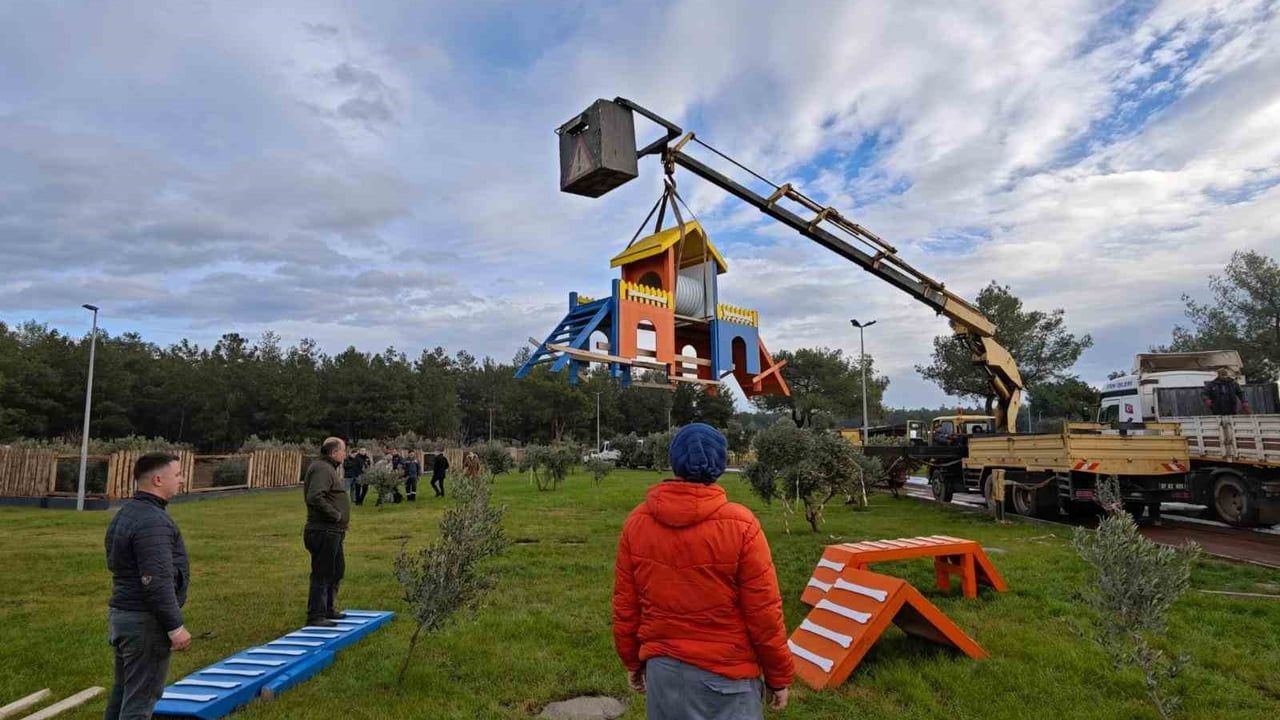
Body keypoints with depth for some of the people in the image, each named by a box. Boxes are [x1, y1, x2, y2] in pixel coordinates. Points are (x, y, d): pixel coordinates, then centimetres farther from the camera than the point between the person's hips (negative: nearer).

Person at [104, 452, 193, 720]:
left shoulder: (125, 514, 11)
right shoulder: (152, 521, -22)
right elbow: (157, 582, -25)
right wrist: (175, 626, -19)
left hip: (122, 614, 10)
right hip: (145, 621, -10)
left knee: (123, 691, 19)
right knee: (140, 698, -1)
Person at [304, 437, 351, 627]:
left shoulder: (328, 469, 18)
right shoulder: (322, 469, -16)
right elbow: (314, 497, -29)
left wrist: (338, 515, 13)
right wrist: (335, 515, -22)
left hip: (332, 533, 11)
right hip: (324, 533, -11)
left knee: (337, 571, 20)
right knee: (322, 574, -4)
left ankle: (327, 610, 32)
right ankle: (315, 616, 3)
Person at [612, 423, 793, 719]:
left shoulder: (636, 522, -8)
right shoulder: (740, 525, -19)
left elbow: (625, 606, 0)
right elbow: (764, 612, -13)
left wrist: (632, 661, 15)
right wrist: (779, 677, 1)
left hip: (662, 668, 4)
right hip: (726, 673, -3)